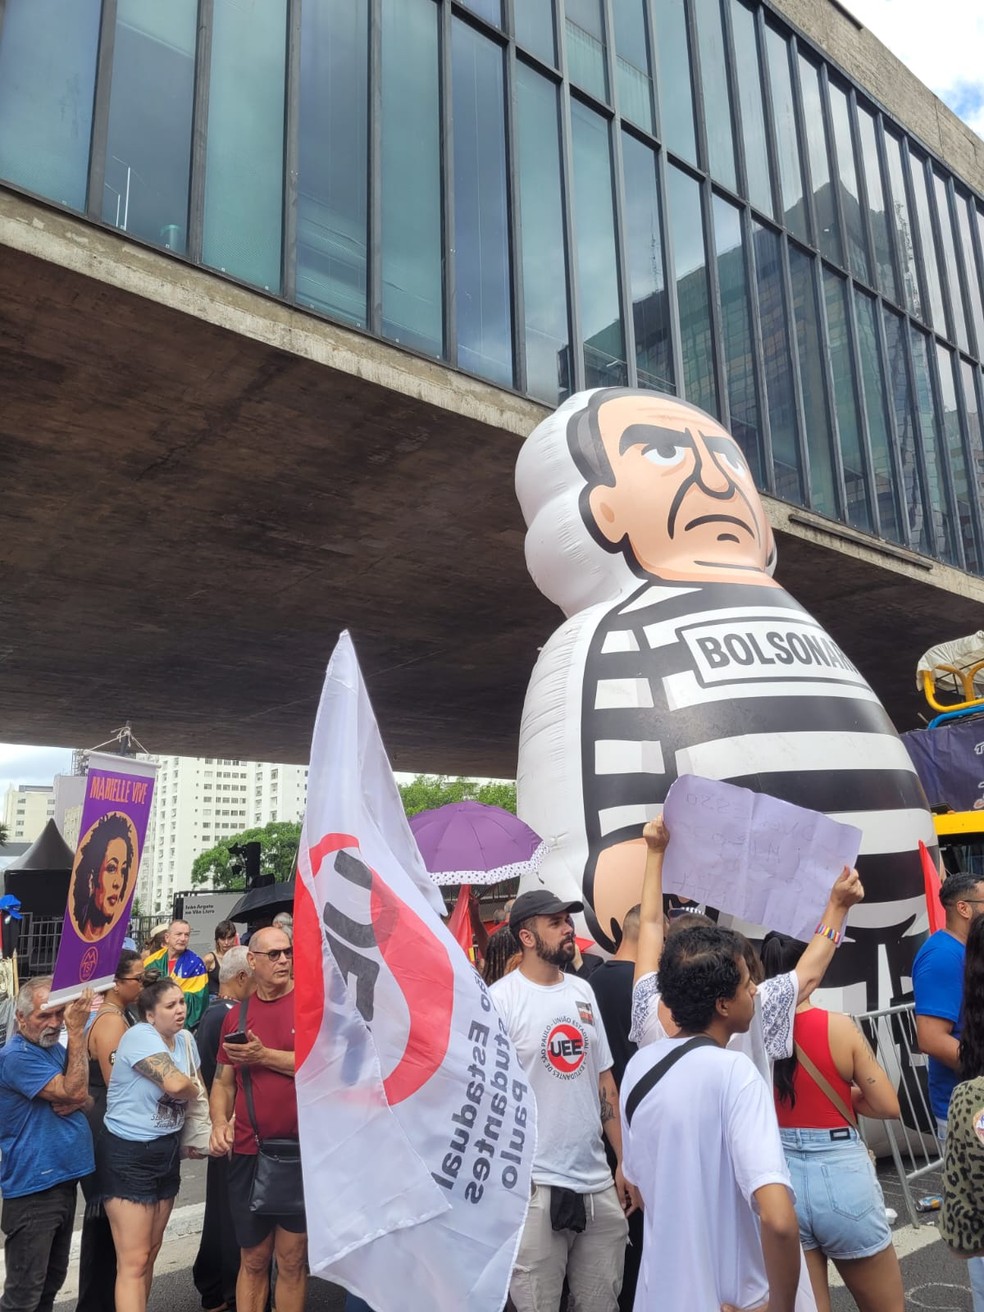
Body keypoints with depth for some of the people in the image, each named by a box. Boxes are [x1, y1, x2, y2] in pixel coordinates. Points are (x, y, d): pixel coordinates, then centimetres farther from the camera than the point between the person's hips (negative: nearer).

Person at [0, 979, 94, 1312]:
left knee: (52, 1281, 20)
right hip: (33, 1187, -9)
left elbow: (82, 1096, 12)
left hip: (64, 1180, 9)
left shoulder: (55, 1048, 9)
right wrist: (77, 1031, -25)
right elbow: (72, 1090, -24)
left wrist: (76, 1101, -12)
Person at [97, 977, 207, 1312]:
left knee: (150, 1252, 16)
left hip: (167, 1150, 8)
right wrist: (192, 1090, -9)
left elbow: (195, 1090, 10)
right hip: (128, 1154, -8)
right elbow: (175, 1084, -30)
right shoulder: (140, 1036, -20)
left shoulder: (185, 1040, 4)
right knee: (134, 1261, -3)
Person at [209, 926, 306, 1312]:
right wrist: (219, 1123, -6)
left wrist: (264, 1056, -15)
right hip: (248, 1152, 3)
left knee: (292, 1259, 9)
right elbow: (223, 1081, 11)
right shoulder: (237, 1015, 7)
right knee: (253, 1259, 14)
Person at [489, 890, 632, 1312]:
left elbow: (603, 1079, 12)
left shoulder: (582, 991, 7)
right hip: (534, 1187, -6)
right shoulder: (500, 1000, -12)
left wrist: (625, 1161, 10)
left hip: (599, 1183, 6)